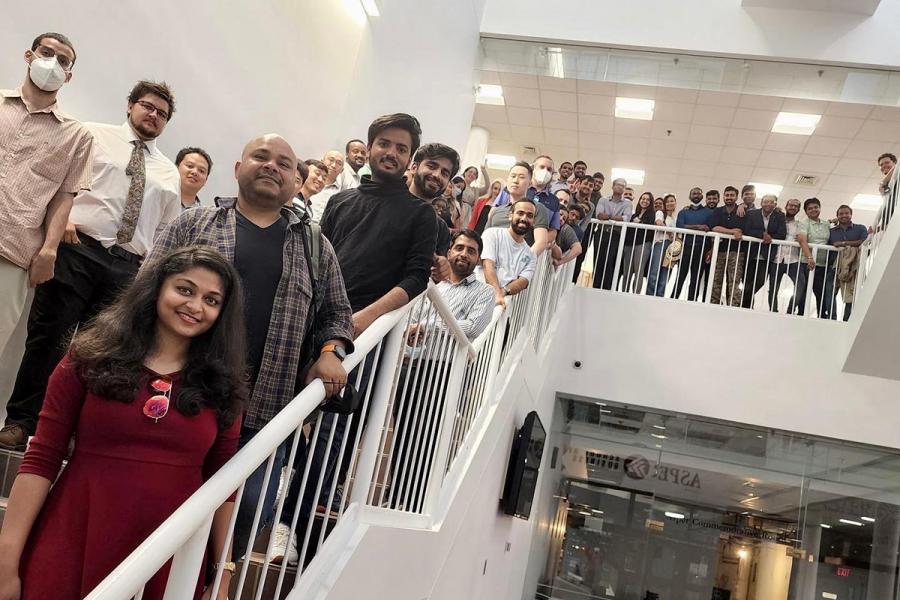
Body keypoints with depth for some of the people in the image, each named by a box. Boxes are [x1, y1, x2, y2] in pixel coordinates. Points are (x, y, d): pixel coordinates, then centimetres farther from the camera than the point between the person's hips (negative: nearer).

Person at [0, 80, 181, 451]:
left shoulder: (169, 173, 20)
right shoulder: (94, 135, 10)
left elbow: (167, 231, 21)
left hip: (126, 267, 3)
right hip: (77, 249, -3)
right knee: (48, 337, -3)